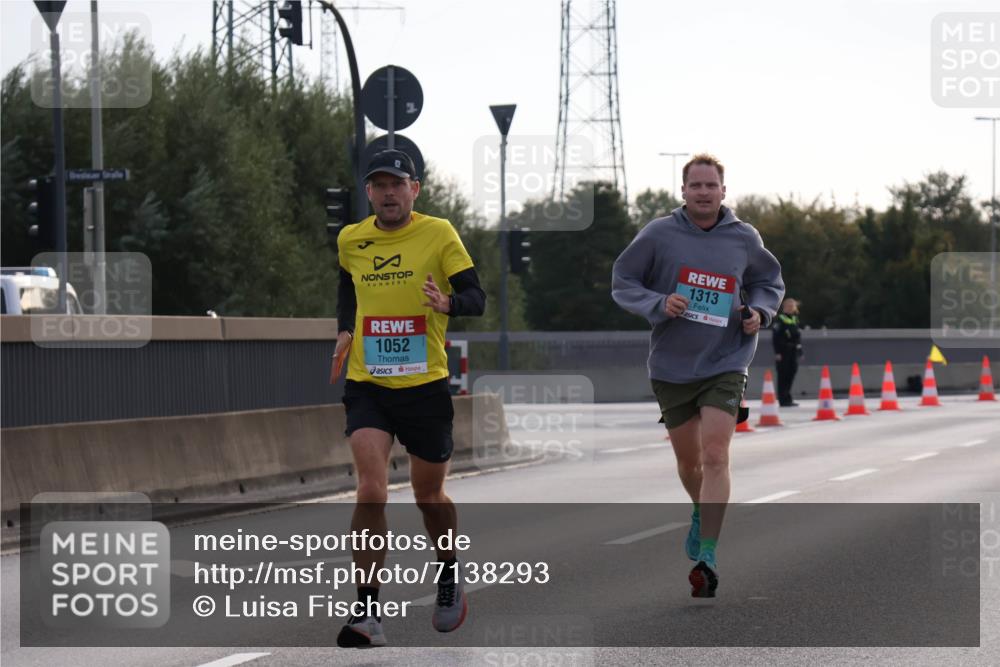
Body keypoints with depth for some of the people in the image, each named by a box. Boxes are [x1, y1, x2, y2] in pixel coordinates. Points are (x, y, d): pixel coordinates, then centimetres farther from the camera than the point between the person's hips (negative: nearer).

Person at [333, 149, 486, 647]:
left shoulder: (438, 234, -6)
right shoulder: (350, 240, 5)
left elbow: (476, 298, -9)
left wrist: (448, 302, -30)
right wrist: (345, 330, 13)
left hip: (425, 386, -1)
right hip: (367, 384, 1)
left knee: (429, 497, 11)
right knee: (371, 491, -16)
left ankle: (450, 577, 41)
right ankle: (368, 613, -14)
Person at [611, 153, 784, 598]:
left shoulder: (744, 238, 0)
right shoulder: (659, 234, -6)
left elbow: (770, 282, 17)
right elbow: (622, 282, 0)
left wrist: (759, 310, -4)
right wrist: (658, 304, -18)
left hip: (725, 364, -1)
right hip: (671, 365, 1)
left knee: (715, 455, -16)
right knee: (688, 458, 15)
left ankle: (707, 557, -19)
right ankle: (702, 513, 48)